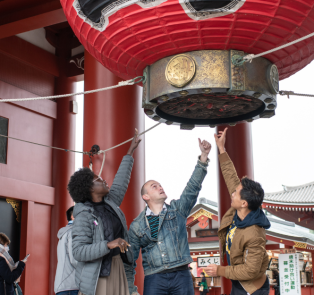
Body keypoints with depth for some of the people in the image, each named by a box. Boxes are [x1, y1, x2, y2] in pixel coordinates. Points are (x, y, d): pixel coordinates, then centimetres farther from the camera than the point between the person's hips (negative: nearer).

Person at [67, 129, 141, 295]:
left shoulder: (110, 203, 10)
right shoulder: (84, 216, -12)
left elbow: (120, 182, 21)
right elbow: (78, 252, -18)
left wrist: (130, 152, 26)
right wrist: (108, 245, -28)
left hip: (117, 269, 7)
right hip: (97, 276, -7)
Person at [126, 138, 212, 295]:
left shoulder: (178, 209, 11)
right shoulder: (137, 226, 8)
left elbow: (193, 187, 0)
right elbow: (130, 260, 9)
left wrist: (203, 157, -9)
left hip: (181, 276, 1)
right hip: (154, 279, -1)